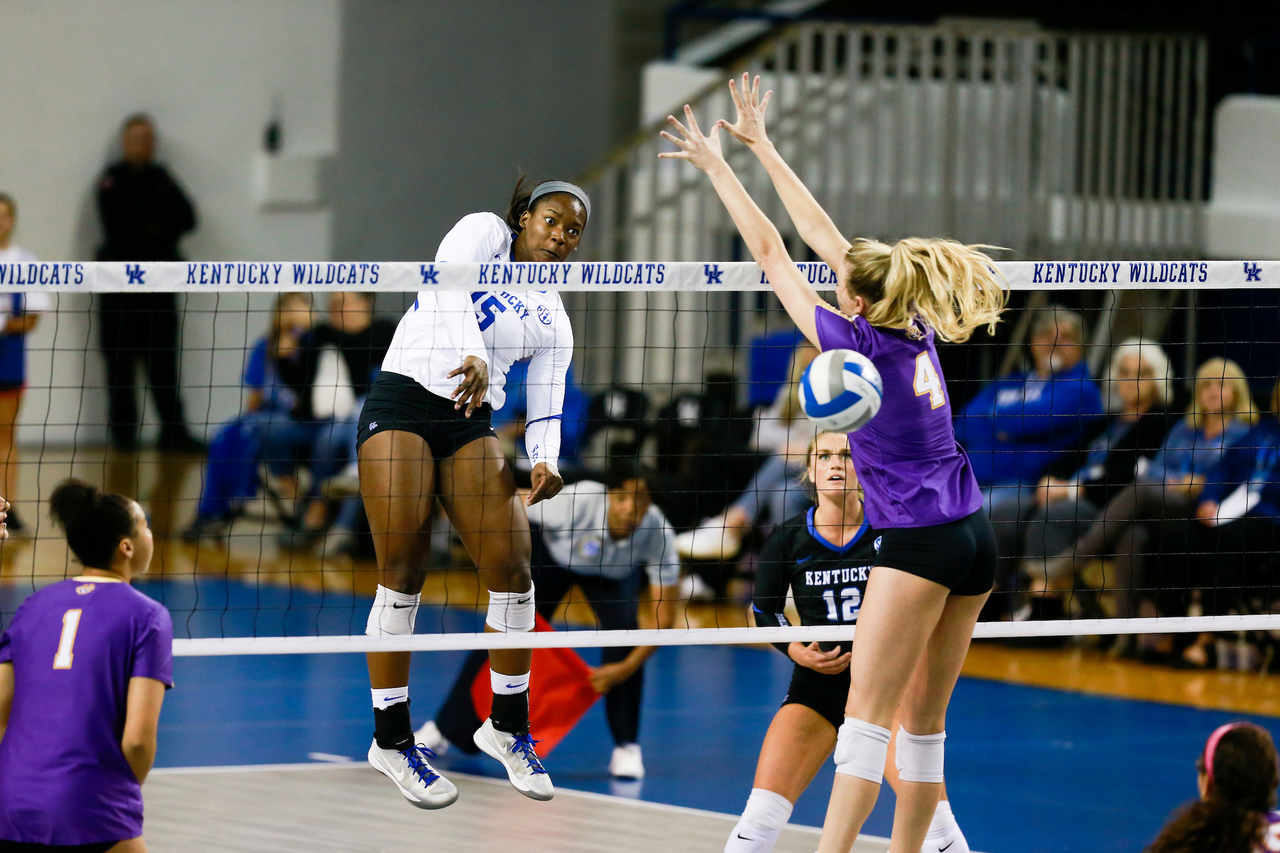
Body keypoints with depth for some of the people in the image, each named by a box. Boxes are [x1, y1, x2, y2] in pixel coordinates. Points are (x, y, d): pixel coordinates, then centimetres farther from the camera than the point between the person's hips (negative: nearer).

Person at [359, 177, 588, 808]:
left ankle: (508, 728, 10)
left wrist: (545, 462, -11)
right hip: (402, 403, -5)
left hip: (472, 423, 5)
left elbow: (544, 409, 11)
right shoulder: (485, 232, 4)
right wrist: (472, 356, -33)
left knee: (512, 567, -6)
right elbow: (450, 286, -16)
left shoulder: (554, 322, 17)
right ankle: (391, 740, -1)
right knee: (403, 572, -9)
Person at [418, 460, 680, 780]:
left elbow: (664, 618, -30)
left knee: (623, 631, -25)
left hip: (615, 573, 1)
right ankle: (443, 730, 12)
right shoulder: (577, 502, -42)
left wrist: (627, 668, -36)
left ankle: (626, 747, -8)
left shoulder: (660, 535, -37)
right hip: (550, 553, 0)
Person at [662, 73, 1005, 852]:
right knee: (925, 722, 11)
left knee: (867, 715, -7)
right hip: (975, 535, 8)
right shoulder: (916, 328, 8)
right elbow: (824, 234, 16)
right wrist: (762, 147, 22)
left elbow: (771, 253, -3)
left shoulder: (859, 345, -10)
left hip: (919, 541, -8)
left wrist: (718, 166, 5)